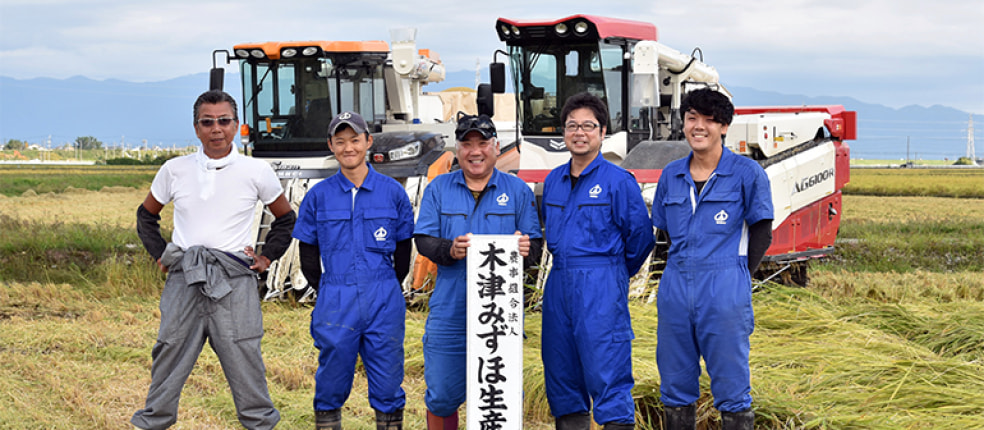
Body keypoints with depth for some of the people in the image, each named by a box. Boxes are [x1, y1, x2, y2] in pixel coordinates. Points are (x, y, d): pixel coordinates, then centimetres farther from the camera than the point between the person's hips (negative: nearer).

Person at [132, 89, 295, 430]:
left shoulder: (257, 172, 2)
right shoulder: (174, 170, 5)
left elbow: (285, 218, 17)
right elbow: (147, 214, 21)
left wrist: (267, 257, 8)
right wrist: (160, 254, 11)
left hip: (234, 282, -1)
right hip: (184, 278, 2)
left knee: (243, 358, -3)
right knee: (170, 354, 3)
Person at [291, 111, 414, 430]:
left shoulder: (393, 192, 5)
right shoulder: (318, 196, 5)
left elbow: (403, 252, 12)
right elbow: (308, 258, 11)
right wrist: (333, 294, 9)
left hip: (384, 306, 0)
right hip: (336, 307, 0)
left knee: (388, 385, 2)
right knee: (331, 385, 5)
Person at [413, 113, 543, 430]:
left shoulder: (518, 190, 8)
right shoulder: (438, 189, 9)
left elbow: (536, 243, 5)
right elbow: (423, 240, 3)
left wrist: (526, 250, -19)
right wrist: (451, 249, -18)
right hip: (450, 309, 0)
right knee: (443, 395, 3)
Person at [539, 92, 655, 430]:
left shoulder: (618, 181, -5)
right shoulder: (553, 181, 13)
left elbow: (640, 235, -1)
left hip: (600, 287, -6)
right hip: (559, 284, 7)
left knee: (606, 373, -9)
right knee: (560, 371, 10)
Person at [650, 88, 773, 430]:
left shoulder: (746, 173, -2)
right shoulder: (671, 175, 11)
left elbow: (761, 233, 1)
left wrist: (735, 277, -4)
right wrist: (683, 269, 8)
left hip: (724, 291, -4)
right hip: (675, 289, 5)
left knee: (732, 390, -1)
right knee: (675, 387, 10)